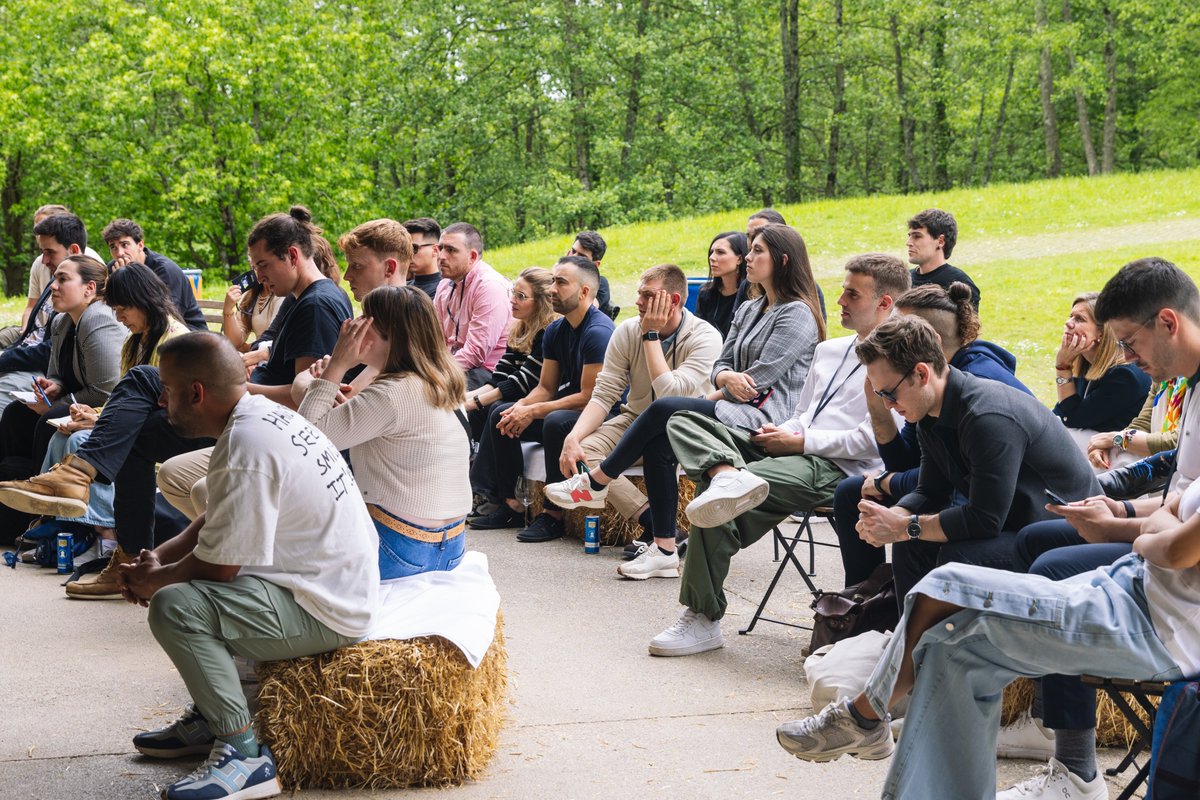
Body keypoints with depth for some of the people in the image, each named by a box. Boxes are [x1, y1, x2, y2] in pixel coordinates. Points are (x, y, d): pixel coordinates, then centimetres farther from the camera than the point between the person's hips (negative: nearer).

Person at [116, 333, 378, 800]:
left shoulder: (245, 449, -24)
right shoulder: (265, 414, 8)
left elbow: (217, 567, -19)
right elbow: (215, 523, 19)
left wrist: (153, 580, -1)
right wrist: (157, 558, 6)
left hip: (324, 613, -11)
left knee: (174, 606, -23)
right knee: (177, 578, 20)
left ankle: (243, 755, -16)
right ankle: (207, 718, 24)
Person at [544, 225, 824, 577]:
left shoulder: (797, 314, -8)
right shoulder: (748, 310, 20)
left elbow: (759, 379, -14)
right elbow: (720, 366, 14)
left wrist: (711, 398, -3)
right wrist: (729, 377, -10)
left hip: (767, 420, -8)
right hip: (737, 413, 8)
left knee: (664, 410, -22)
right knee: (657, 440, -17)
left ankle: (596, 483, -7)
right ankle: (664, 551, -17)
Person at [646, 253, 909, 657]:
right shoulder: (828, 350, 25)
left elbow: (874, 441, -14)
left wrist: (801, 441, -10)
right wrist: (778, 433, 7)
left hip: (834, 467, -9)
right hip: (792, 451, 9)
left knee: (716, 499, -27)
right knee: (684, 422, -7)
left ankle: (703, 619, -18)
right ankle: (730, 475, -39)